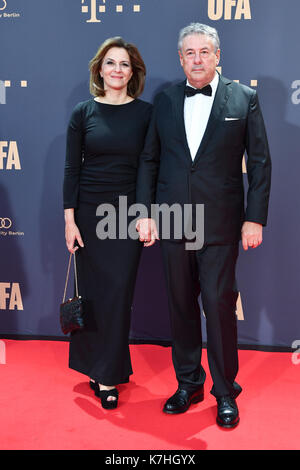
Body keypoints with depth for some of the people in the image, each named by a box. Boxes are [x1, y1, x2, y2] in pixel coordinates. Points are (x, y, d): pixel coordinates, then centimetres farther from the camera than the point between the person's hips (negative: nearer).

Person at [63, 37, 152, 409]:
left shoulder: (145, 113, 1)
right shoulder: (83, 112, 1)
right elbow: (71, 168, 0)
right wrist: (69, 219, -5)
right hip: (89, 212, 1)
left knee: (119, 293, 1)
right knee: (92, 291, 7)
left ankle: (108, 375, 15)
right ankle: (97, 366, 27)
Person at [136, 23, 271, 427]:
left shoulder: (244, 98, 0)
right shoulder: (165, 101, 8)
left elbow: (259, 163, 0)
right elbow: (149, 160, 9)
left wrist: (255, 219, -5)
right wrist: (145, 212, 3)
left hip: (221, 226, -3)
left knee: (219, 304, 1)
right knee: (181, 305, 11)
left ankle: (225, 391, 20)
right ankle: (188, 383, 29)